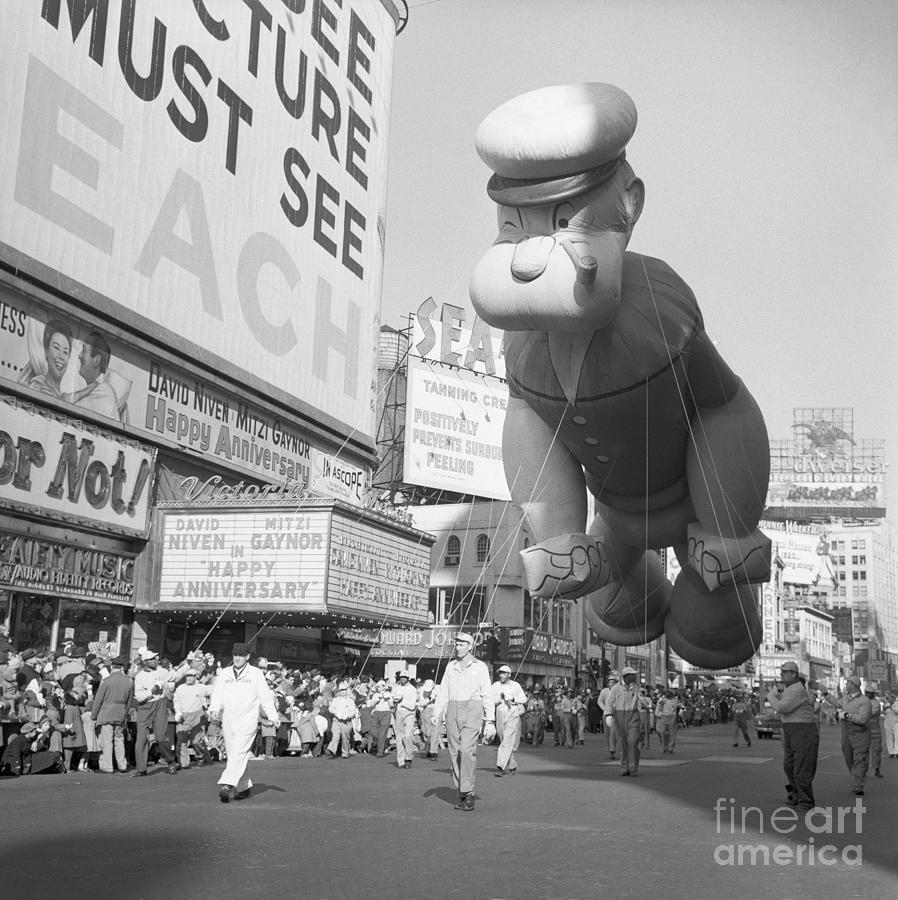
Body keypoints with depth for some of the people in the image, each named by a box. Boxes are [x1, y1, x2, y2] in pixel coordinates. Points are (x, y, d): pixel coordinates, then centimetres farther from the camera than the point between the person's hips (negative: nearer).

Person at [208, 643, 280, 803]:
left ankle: (227, 785, -25)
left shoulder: (256, 674, 4)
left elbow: (265, 697, 5)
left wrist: (273, 717, 1)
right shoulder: (224, 674, 12)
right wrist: (214, 709, -11)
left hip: (247, 720, -4)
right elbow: (217, 694, 8)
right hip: (227, 721, 4)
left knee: (238, 753, -16)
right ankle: (245, 786, 20)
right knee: (232, 755, 8)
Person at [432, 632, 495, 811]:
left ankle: (468, 794, -14)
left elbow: (487, 696, 2)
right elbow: (443, 692, 15)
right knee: (455, 752, 1)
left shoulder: (480, 667, 4)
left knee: (467, 750, -18)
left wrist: (490, 721, -4)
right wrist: (436, 715, 3)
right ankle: (461, 794, 9)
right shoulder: (450, 666, 15)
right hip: (453, 711, 4)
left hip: (472, 711, -4)